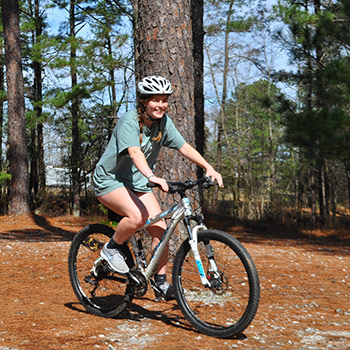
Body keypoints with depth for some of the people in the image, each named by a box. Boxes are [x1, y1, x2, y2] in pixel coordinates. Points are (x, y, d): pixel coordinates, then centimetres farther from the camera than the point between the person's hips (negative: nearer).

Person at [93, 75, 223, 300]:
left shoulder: (164, 122, -3)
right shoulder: (130, 121, -23)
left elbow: (183, 146, -5)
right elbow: (134, 152, -39)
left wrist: (209, 168, -18)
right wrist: (152, 177, -56)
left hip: (137, 181, 6)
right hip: (110, 179, -6)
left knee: (160, 227, -7)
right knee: (138, 216, -31)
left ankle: (161, 281, 5)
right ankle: (112, 248, -4)